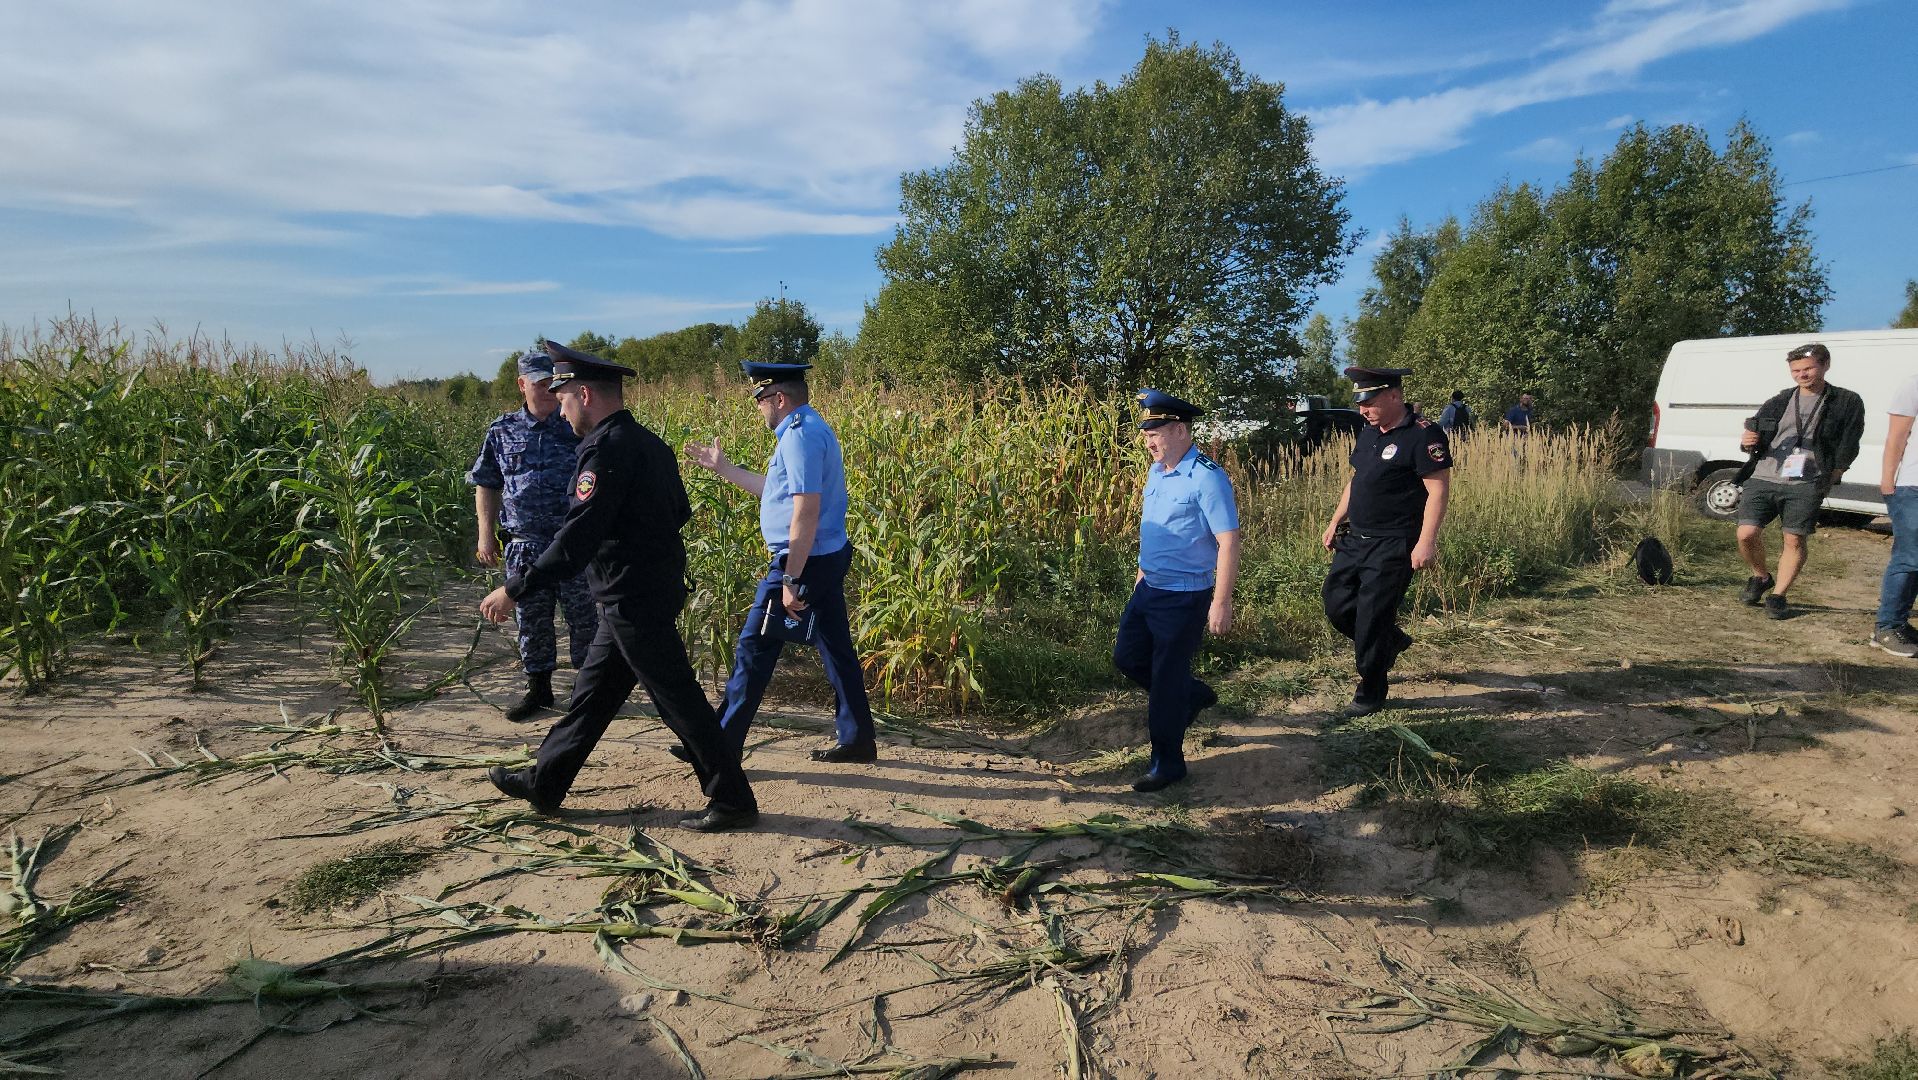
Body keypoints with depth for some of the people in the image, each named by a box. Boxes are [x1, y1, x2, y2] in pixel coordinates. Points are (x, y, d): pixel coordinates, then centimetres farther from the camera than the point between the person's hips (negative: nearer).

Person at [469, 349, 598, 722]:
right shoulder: (502, 431, 5)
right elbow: (486, 484, 13)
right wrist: (486, 533, 6)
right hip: (525, 544, 2)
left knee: (584, 618, 4)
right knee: (532, 621, 11)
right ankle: (538, 689, 26)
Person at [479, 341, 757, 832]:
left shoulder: (607, 447, -20)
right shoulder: (648, 442, 10)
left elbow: (578, 536, -25)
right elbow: (679, 512, 19)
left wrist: (515, 589, -20)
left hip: (634, 602, -10)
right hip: (656, 589, 10)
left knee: (678, 699, -1)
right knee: (593, 690, 19)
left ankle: (732, 800, 10)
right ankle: (543, 784, 33)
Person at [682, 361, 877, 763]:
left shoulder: (799, 436, -18)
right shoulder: (811, 429, 15)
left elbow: (806, 512, -25)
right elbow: (777, 490, 22)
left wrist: (790, 580, -25)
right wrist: (723, 468, 26)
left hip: (804, 562, -10)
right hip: (830, 557, 10)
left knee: (754, 651, 0)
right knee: (837, 648, 12)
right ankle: (857, 740, 19)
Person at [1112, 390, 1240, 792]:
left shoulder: (1207, 478, -21)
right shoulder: (1156, 471, 5)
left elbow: (1228, 541, -22)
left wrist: (1221, 602, -22)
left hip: (1185, 596, -8)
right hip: (1149, 588, 9)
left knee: (1167, 679, 1)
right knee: (1126, 657, 16)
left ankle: (1167, 763, 20)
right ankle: (1195, 697, 39)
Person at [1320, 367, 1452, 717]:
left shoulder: (1423, 435, -15)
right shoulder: (1369, 432, 10)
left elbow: (1438, 491, -18)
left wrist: (1426, 542, -24)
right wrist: (1335, 523, 19)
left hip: (1392, 547, -8)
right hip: (1355, 540, 8)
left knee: (1372, 619, -2)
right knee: (1336, 605, 11)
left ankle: (1370, 694, 16)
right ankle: (1392, 641, 37)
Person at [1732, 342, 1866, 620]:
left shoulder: (1847, 403, 8)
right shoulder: (1779, 401, 15)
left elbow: (1848, 447, 6)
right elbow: (1755, 439, 20)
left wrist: (1830, 479, -2)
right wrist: (1748, 443, -4)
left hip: (1806, 485, -2)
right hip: (1762, 478, 2)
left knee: (1795, 540, -3)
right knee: (1747, 534, -8)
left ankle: (1778, 595, 8)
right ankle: (1761, 578, 18)